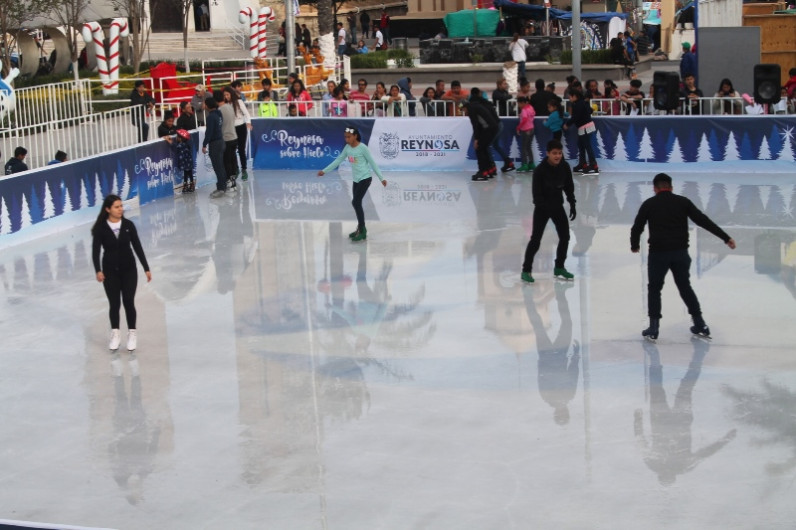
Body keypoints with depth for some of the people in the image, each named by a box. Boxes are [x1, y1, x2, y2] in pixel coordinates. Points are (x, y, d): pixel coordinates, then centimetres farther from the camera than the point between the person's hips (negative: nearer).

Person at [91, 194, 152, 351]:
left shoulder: (128, 225, -5)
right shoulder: (100, 228, -10)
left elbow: (137, 247, 1)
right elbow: (96, 251, -14)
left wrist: (146, 268, 1)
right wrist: (98, 270, -28)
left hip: (129, 269, 1)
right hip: (110, 271, -1)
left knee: (128, 302, -3)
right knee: (114, 304, 4)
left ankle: (132, 334, 13)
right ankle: (115, 335, 21)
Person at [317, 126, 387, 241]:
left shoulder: (362, 148, -14)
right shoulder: (347, 148, 4)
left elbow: (372, 163, -9)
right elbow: (338, 160, 11)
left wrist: (381, 178, -8)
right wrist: (324, 171, 9)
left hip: (365, 179, -7)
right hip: (356, 180, 7)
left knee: (356, 202, -14)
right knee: (357, 204, 11)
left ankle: (362, 231, -9)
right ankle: (360, 228, 23)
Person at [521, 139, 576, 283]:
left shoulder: (565, 167, -7)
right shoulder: (540, 170, -21)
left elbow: (569, 187, 5)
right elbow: (536, 192, -20)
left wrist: (572, 204, 0)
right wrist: (546, 208, -26)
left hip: (558, 206, 5)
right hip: (542, 208, -5)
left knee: (565, 236, 7)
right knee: (536, 239, -5)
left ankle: (559, 267, 24)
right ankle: (526, 270, 5)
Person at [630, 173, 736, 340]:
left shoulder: (649, 204, 0)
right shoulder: (683, 202, 4)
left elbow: (637, 227, 3)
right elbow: (703, 221, 1)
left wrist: (634, 245, 23)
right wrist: (726, 238, 3)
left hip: (658, 253, -2)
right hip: (680, 252, 3)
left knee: (654, 289, 12)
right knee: (685, 287, 18)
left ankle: (653, 328, 7)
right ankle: (700, 325, 20)